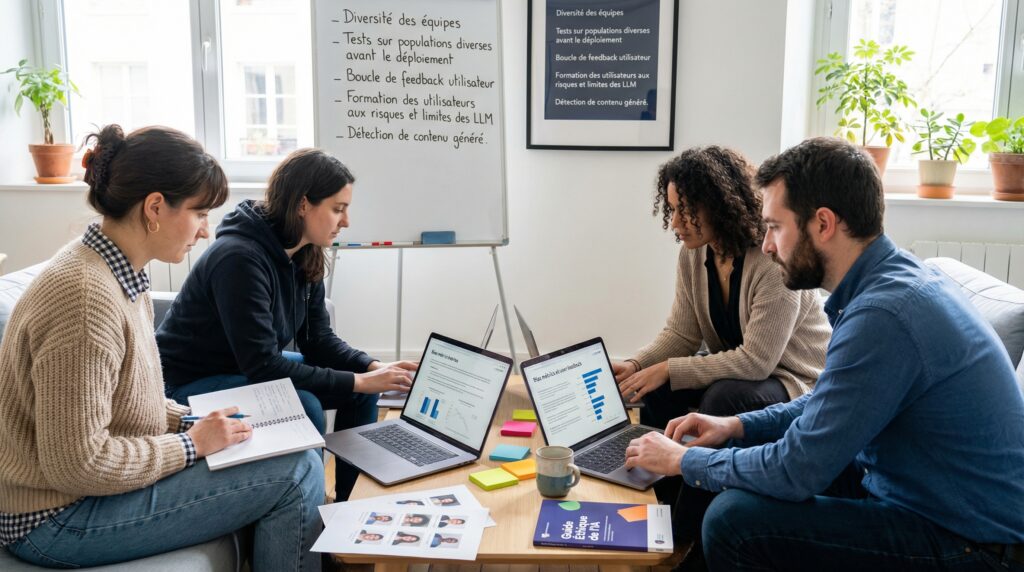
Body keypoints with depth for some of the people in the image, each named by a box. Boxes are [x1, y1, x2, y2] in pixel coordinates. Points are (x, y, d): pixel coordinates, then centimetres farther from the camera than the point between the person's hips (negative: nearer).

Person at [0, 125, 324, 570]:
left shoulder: (123, 274, 4)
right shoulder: (85, 297, -27)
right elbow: (76, 465, -26)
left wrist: (194, 421, 1)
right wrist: (193, 443, -17)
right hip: (58, 520, -9)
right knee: (298, 473, -16)